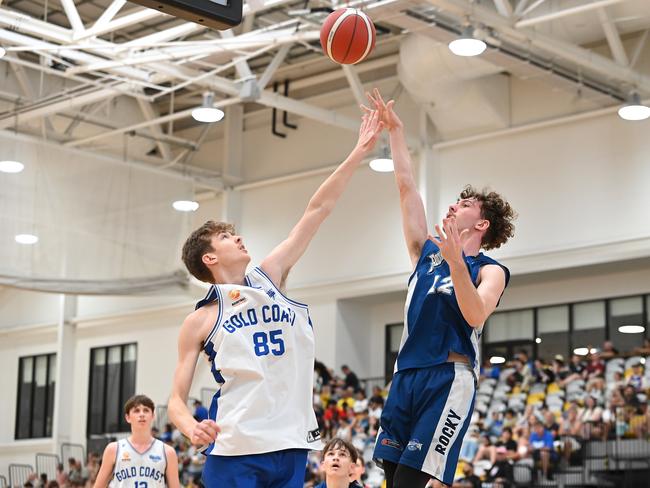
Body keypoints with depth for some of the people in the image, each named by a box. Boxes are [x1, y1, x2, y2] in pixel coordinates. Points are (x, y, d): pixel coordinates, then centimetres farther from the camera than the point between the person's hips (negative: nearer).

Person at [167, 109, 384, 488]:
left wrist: (359, 153, 9)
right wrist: (193, 429, -19)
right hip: (234, 453, -4)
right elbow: (176, 401, 3)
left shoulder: (270, 276, 13)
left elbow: (318, 210, 11)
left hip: (292, 446, 4)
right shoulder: (199, 322, 4)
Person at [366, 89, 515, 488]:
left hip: (449, 378, -6)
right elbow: (407, 188, 17)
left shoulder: (491, 271, 1)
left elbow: (475, 314, -19)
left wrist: (455, 261, -30)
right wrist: (396, 131, 17)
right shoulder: (427, 252, 17)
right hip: (407, 374, 6)